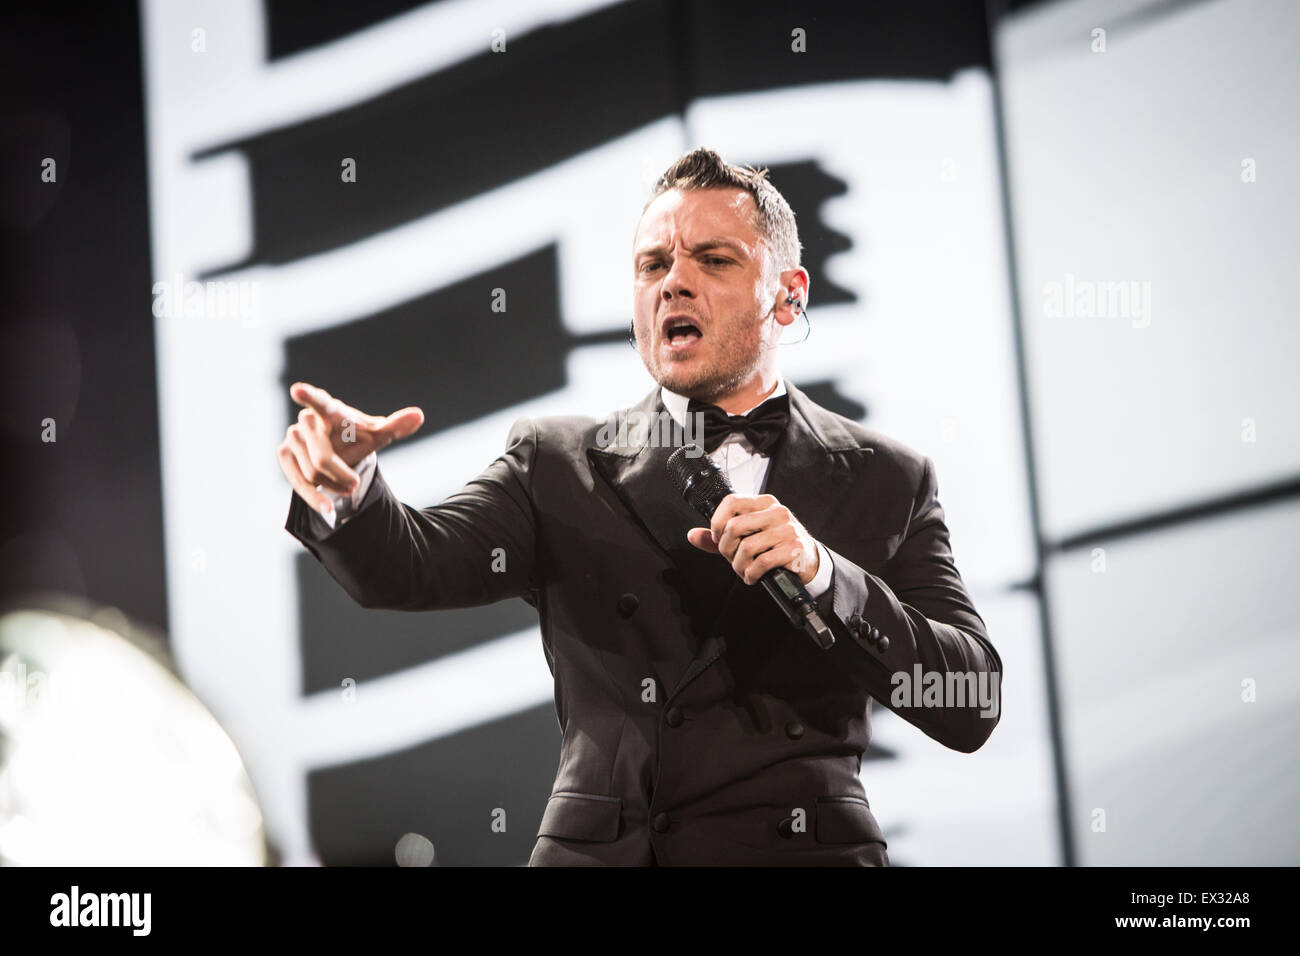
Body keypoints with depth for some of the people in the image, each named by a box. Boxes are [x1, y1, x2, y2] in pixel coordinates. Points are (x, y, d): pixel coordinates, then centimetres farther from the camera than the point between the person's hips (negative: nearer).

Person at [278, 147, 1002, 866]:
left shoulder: (888, 481, 11)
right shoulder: (558, 463, 13)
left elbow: (971, 709, 3)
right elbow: (412, 566, -1)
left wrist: (824, 576, -10)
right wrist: (347, 480, -22)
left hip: (802, 849, 0)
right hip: (593, 850, 1)